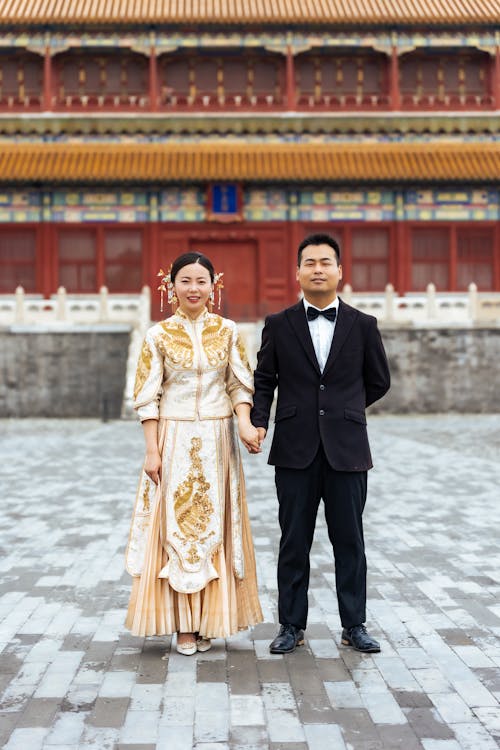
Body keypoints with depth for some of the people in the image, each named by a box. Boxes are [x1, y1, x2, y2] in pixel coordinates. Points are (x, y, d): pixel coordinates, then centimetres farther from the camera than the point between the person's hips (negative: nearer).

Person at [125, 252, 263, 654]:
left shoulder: (228, 331, 3)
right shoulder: (158, 335, -1)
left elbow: (240, 385, 4)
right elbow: (147, 397, -1)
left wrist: (245, 423, -14)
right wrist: (152, 451, -7)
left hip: (217, 441, 2)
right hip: (175, 440, -1)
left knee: (215, 526, 6)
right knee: (177, 526, 2)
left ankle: (208, 619, 18)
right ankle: (184, 625, 11)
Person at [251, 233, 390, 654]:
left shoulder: (362, 325, 4)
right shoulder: (279, 325, 4)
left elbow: (378, 382, 13)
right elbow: (263, 381, 5)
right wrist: (258, 422, -10)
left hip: (347, 450, 0)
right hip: (296, 450, 0)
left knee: (349, 540, 7)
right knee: (294, 542, 7)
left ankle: (354, 626, 19)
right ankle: (292, 626, 18)